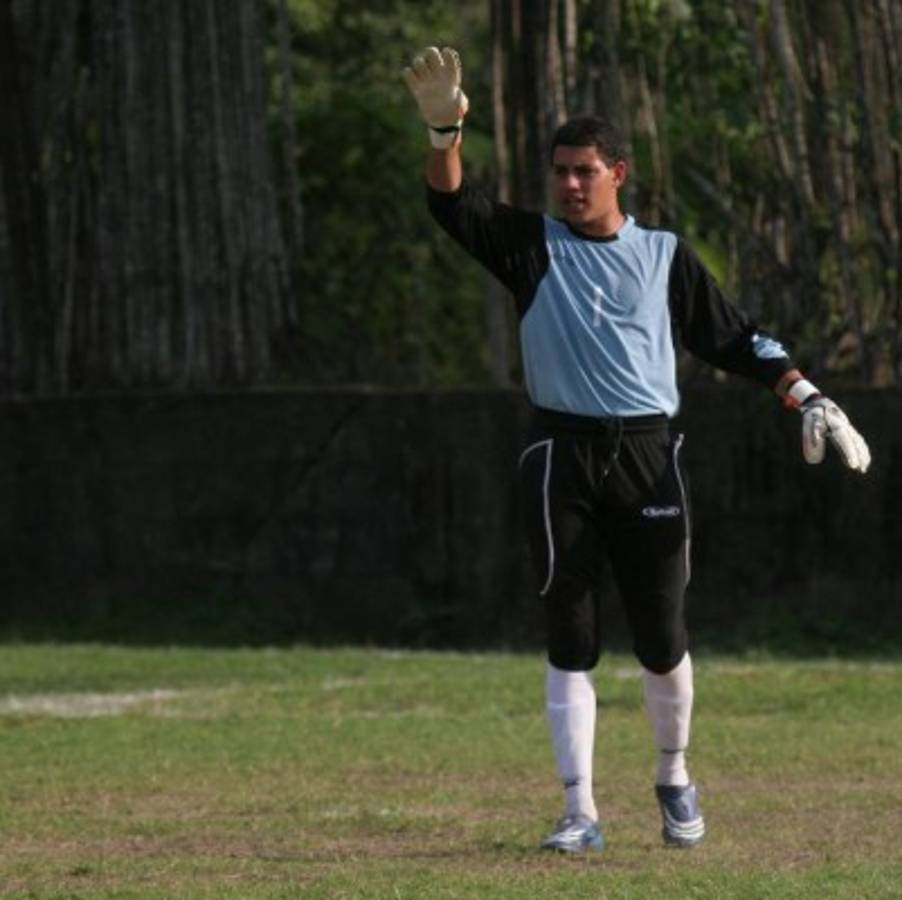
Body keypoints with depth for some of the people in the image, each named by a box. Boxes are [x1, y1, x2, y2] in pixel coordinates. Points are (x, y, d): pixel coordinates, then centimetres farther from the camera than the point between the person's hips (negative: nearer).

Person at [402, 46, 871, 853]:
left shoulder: (665, 256, 10)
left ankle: (674, 780, 25)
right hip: (562, 460, 0)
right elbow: (454, 205, -9)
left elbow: (735, 338, 10)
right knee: (569, 642, 0)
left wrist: (808, 400, -2)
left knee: (663, 640, 2)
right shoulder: (533, 245, 6)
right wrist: (445, 129, -27)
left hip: (647, 457, 0)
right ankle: (580, 812, 2)